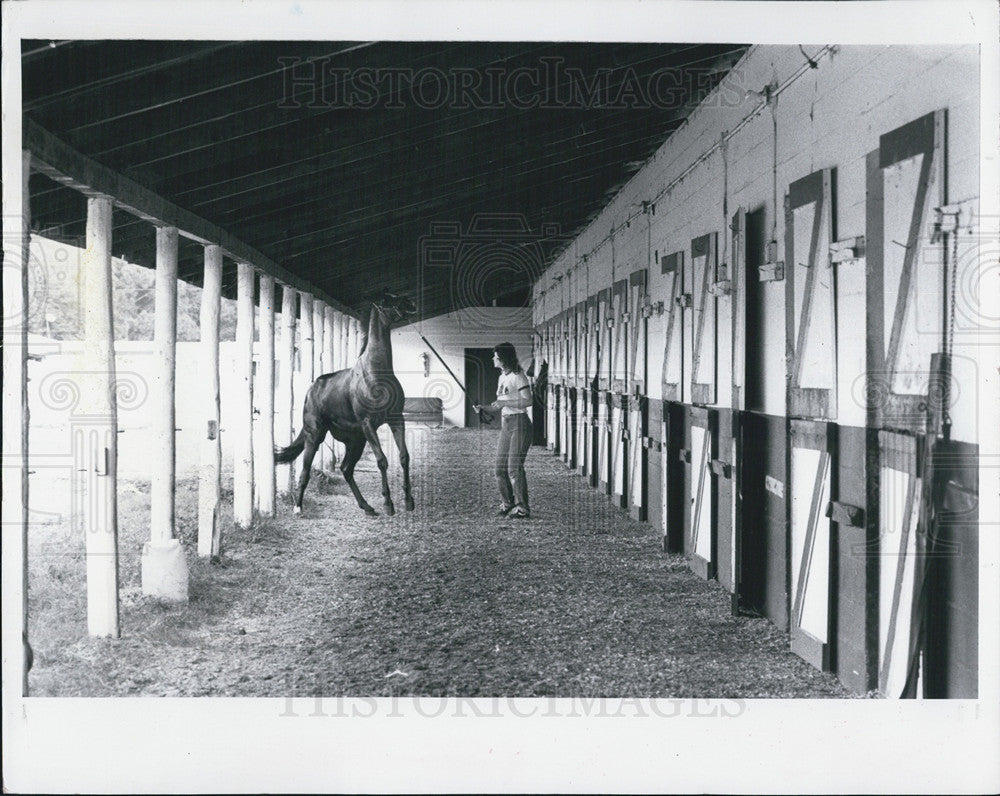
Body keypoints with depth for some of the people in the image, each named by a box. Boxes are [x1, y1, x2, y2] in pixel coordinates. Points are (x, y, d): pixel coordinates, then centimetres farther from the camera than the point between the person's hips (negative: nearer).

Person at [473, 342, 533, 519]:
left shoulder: (517, 376, -10)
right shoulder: (502, 377, 16)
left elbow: (528, 401, -18)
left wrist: (505, 402, -18)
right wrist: (484, 408, 5)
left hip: (520, 423, -8)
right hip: (506, 425, 9)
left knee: (515, 467, -12)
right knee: (500, 468, 7)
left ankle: (522, 507, -7)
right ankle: (508, 503, 19)